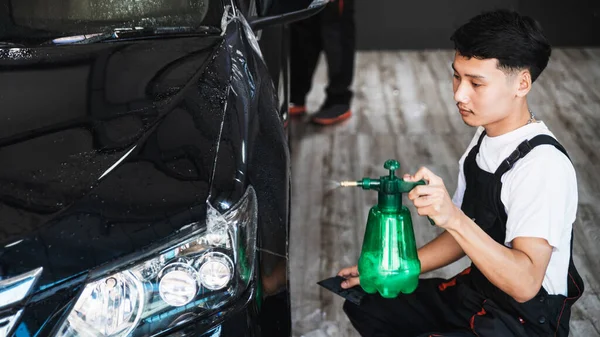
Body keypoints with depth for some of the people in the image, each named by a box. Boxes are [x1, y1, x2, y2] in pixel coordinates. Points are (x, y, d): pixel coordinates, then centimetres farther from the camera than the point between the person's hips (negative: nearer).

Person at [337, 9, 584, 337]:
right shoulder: (485, 140, 3)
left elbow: (524, 284, -32)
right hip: (475, 293, 9)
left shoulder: (544, 165, -25)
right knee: (364, 305, 10)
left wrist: (453, 218, -42)